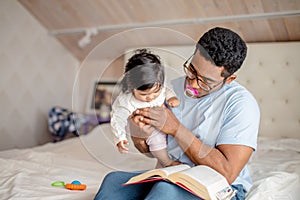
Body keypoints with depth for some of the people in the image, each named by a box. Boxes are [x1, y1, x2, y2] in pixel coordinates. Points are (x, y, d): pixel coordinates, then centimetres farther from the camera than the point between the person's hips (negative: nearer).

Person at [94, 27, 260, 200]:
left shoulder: (241, 103, -14)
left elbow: (227, 173, -22)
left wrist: (176, 129, -22)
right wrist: (141, 139, -14)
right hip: (170, 179, 4)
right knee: (114, 180, -22)